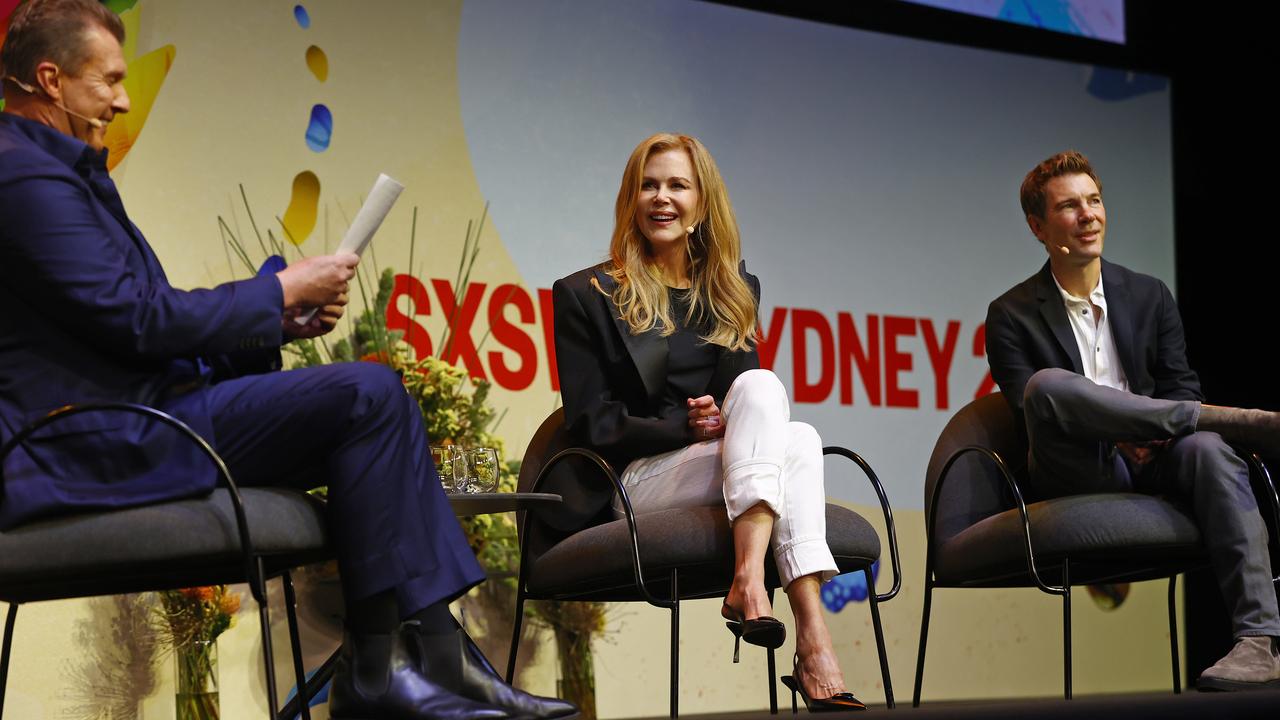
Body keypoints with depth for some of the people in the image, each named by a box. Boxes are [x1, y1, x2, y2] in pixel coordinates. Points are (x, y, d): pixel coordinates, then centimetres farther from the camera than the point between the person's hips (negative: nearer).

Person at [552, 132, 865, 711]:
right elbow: (592, 426, -3)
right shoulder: (586, 296, 4)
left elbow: (750, 395, 17)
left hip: (722, 467, 4)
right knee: (795, 441, -30)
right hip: (637, 482, -4)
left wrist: (726, 418, -8)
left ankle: (749, 578, -43)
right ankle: (813, 647, -43)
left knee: (759, 387, -30)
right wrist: (688, 425, -18)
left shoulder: (733, 291, 19)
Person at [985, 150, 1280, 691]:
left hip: (1150, 465, 3)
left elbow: (1182, 387, 12)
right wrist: (1117, 437, -21)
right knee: (1048, 383, -33)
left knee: (1206, 448, -34)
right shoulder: (1012, 316, 7)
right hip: (1076, 478, -2)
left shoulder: (1150, 296, 18)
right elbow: (1031, 408, -4)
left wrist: (1149, 435, -12)